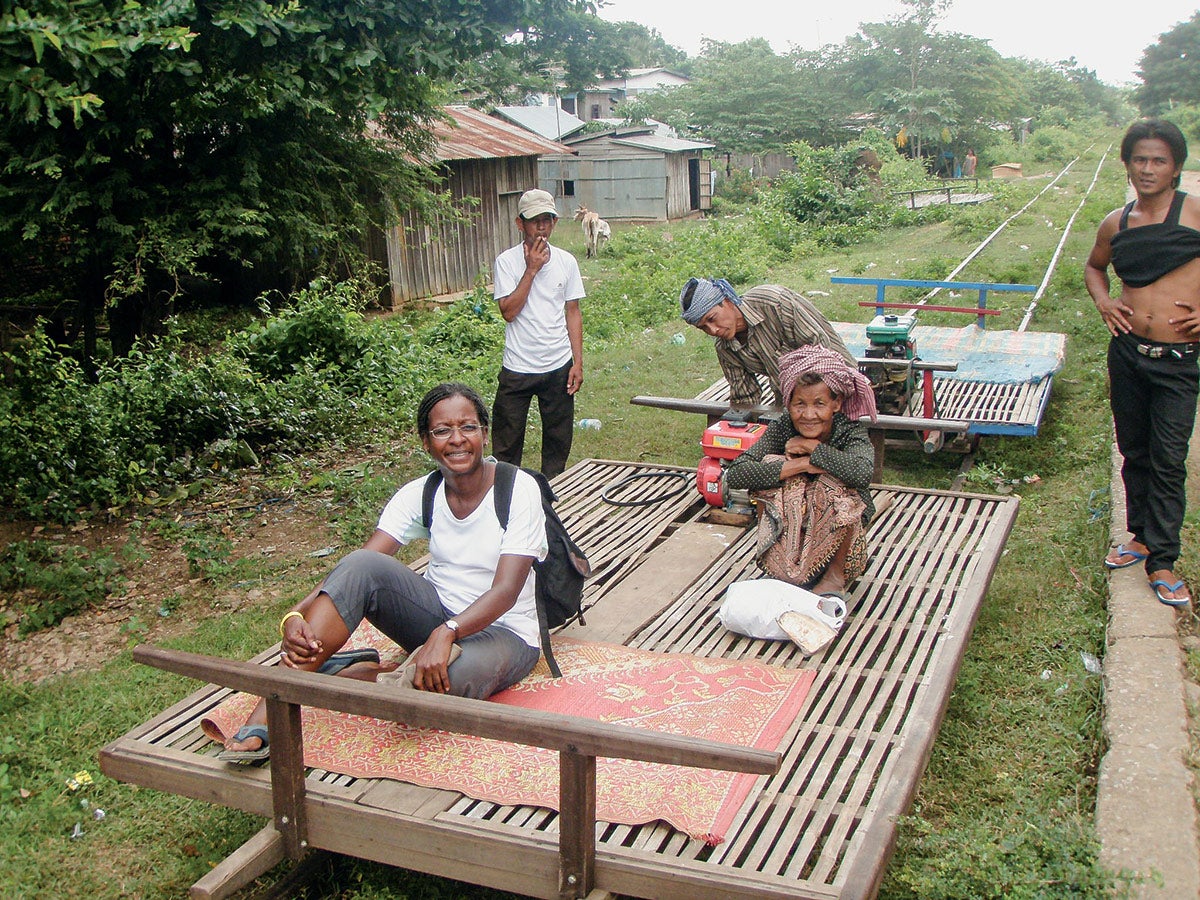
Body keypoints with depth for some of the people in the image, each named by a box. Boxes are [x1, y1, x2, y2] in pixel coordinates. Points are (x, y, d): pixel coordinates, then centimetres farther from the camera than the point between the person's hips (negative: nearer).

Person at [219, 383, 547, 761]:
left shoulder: (519, 490, -14)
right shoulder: (419, 495, -3)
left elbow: (506, 590, -24)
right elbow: (355, 569, -14)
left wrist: (446, 633, -42)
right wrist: (295, 616, -32)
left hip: (504, 632, -3)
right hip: (437, 613, 4)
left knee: (462, 676, -42)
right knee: (361, 566, -26)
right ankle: (267, 717, -31)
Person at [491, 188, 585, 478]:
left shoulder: (566, 261, 3)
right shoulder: (507, 261, -5)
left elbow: (573, 312, 7)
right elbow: (509, 311, -14)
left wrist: (578, 362, 2)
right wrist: (531, 269, -16)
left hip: (558, 367, 3)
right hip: (517, 368, -2)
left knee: (558, 441, 11)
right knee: (506, 442, 3)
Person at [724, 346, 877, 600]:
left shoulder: (851, 431, -18)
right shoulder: (781, 429, -13)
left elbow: (862, 473, -42)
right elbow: (734, 475, -27)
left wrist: (810, 447, -27)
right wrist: (803, 464, -31)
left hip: (839, 533, -2)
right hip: (792, 532, 2)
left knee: (836, 480, -30)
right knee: (771, 465, -20)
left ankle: (835, 576, -8)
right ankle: (784, 571, -8)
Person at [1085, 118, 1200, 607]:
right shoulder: (1116, 223, 6)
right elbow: (1094, 265, 26)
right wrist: (1103, 301, 7)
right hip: (1127, 351, 4)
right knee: (1134, 452, 15)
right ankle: (1142, 535, 32)